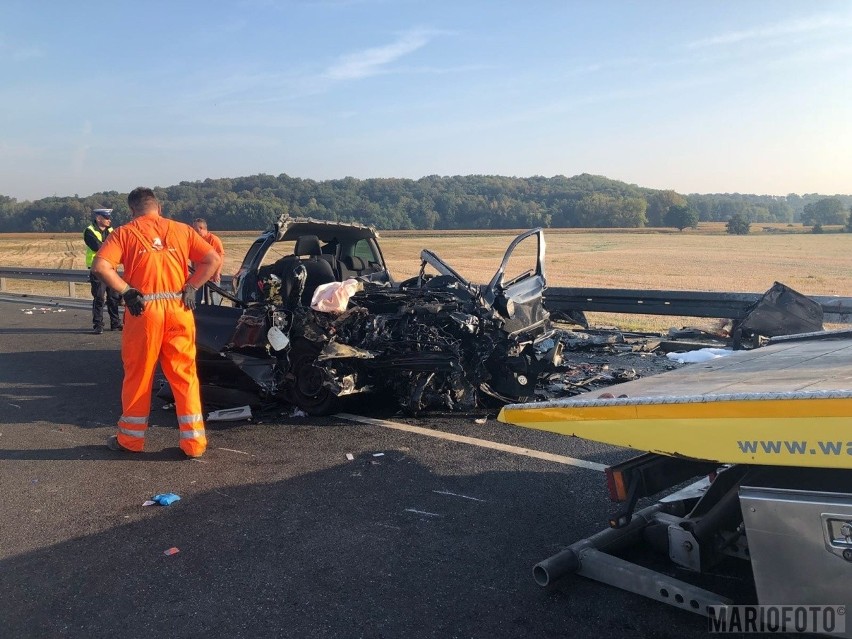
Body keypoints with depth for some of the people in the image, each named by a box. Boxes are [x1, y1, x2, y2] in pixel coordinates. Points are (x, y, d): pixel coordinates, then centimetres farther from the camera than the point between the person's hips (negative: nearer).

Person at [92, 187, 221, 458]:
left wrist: (126, 291, -4)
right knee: (185, 376, 8)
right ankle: (194, 441, 11)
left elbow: (100, 266, -10)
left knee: (138, 375, 12)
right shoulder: (181, 230, 9)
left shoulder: (124, 233, 4)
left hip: (143, 310, -1)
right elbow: (213, 260, 1)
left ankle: (130, 438, 25)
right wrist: (191, 287, 2)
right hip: (179, 308, 2)